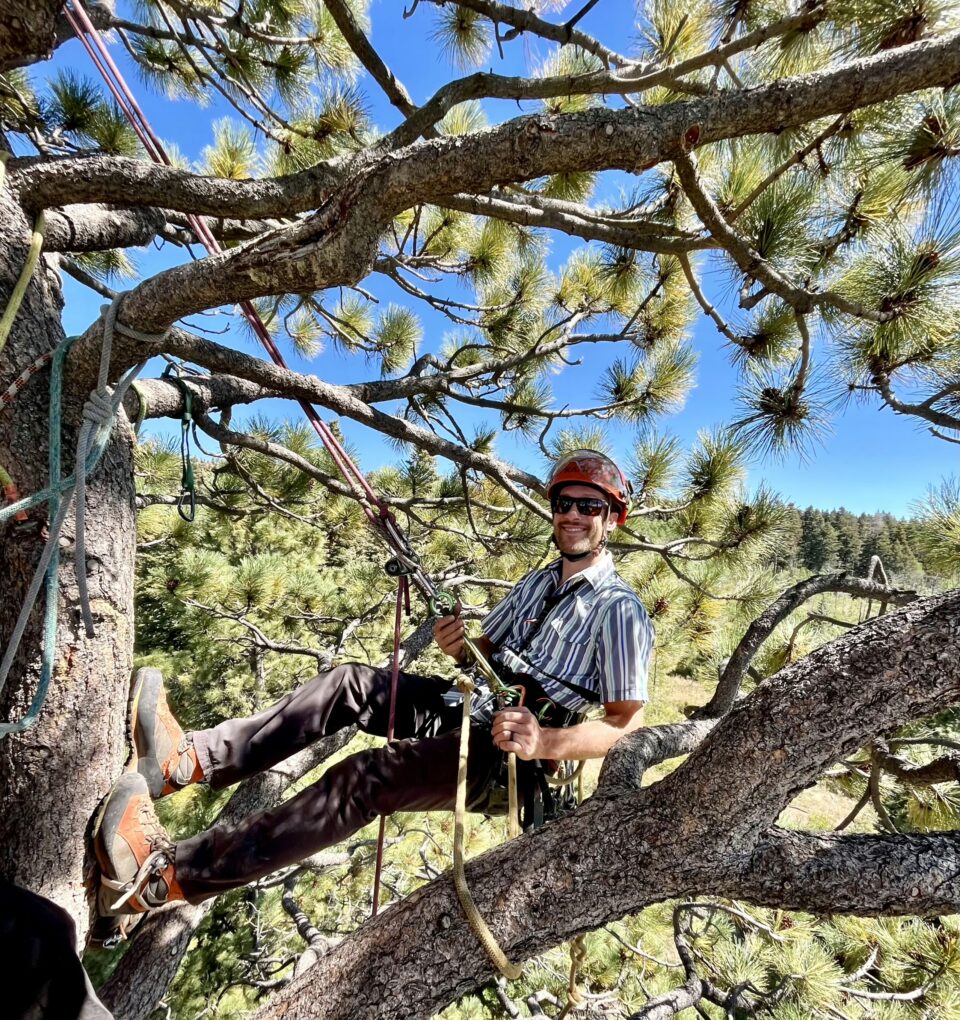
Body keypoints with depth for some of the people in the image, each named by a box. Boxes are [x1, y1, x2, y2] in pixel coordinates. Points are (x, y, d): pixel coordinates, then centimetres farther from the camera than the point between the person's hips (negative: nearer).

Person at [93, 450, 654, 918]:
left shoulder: (620, 610, -11)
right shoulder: (538, 581, 14)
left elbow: (627, 724, -14)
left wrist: (544, 742, -30)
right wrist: (458, 647, -8)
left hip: (508, 752, -7)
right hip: (472, 708, 8)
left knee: (365, 776, -25)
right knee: (351, 684, -9)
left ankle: (171, 875, -17)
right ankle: (189, 759, -10)